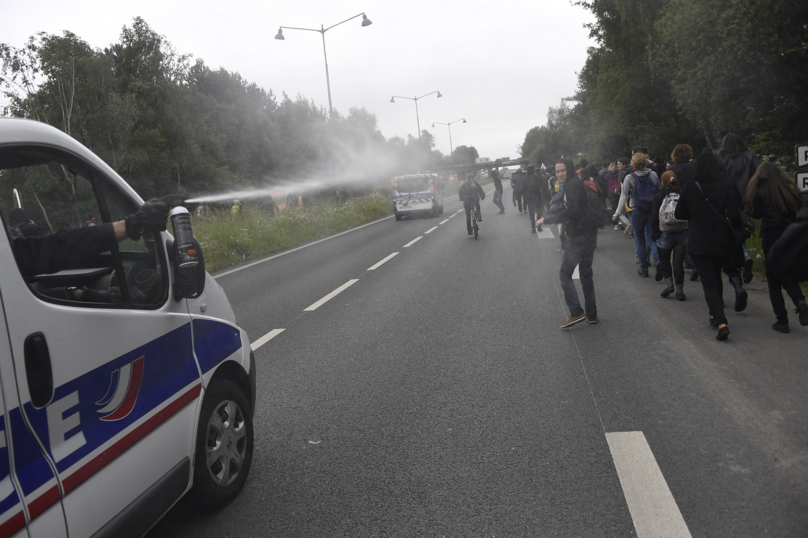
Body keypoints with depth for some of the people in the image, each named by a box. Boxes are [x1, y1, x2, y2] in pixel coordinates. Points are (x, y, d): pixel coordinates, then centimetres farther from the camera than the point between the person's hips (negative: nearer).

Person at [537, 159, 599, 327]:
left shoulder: (572, 185, -14)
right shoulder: (579, 184, 17)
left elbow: (571, 211, -24)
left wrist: (546, 219, -18)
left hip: (578, 236, -10)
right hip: (589, 235, 10)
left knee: (565, 274, -5)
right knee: (586, 274, 16)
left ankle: (576, 312, -8)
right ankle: (591, 315, 21)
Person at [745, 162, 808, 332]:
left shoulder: (761, 193, -5)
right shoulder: (790, 189, 5)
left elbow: (755, 214, 3)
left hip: (771, 240, -3)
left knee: (774, 281, 6)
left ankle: (782, 320, 2)